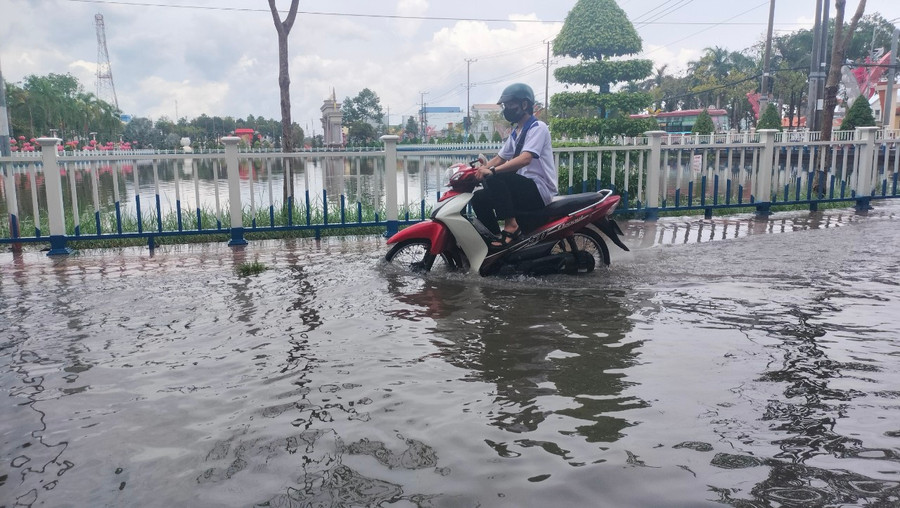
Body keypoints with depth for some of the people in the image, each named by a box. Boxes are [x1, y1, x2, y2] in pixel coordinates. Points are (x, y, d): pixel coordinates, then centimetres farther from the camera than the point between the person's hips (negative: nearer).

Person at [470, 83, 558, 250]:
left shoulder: (537, 127, -10)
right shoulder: (515, 132, 19)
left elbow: (525, 159, -26)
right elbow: (499, 159, 21)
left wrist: (492, 170, -32)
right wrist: (478, 171, 2)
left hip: (539, 190, -9)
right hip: (523, 187, 9)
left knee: (495, 179, -29)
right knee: (479, 199, -3)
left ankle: (511, 226, -25)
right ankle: (496, 237, -2)